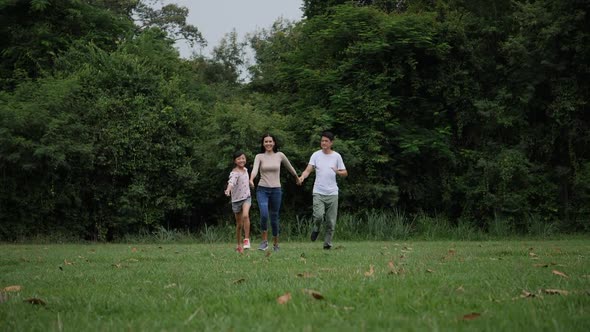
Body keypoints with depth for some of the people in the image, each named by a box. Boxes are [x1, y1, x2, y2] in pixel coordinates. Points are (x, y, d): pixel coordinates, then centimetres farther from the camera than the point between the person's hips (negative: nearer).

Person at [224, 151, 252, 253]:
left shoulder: (245, 169, 5)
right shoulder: (234, 173, -17)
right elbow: (231, 181, -39)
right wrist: (228, 190, -56)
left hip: (246, 197, 3)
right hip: (236, 199, -3)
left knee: (245, 215, -26)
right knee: (239, 224, 6)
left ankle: (247, 239, -19)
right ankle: (239, 245, 22)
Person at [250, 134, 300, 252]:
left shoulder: (280, 155, 1)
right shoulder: (259, 157, -3)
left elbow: (289, 167, 18)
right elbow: (255, 169, -19)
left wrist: (297, 177, 33)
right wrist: (251, 180, -39)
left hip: (276, 190, 1)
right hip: (262, 190, -1)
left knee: (274, 218, 9)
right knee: (264, 215, -22)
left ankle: (276, 243, 27)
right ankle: (264, 241, -4)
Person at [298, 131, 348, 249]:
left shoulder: (337, 156, 4)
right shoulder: (316, 155, 2)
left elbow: (345, 173, 9)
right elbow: (308, 170, -5)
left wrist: (338, 172, -15)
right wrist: (302, 177, -27)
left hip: (332, 193, 1)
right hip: (318, 192, -1)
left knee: (331, 221, 1)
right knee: (319, 216, -19)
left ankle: (327, 243, 14)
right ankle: (316, 228, 14)